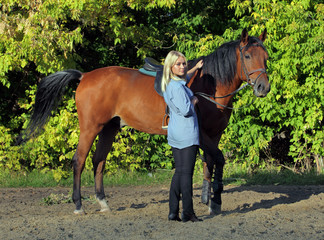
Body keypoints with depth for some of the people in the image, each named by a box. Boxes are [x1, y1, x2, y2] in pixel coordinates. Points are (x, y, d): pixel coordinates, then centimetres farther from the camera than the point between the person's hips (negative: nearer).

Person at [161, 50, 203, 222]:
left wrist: (196, 67, 38)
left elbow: (185, 77, 35)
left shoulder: (169, 84, 11)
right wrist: (194, 100, -5)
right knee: (186, 172, -7)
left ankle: (173, 211, 11)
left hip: (174, 134, 9)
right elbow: (185, 110, -23)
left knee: (179, 171, 12)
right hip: (187, 132, -9)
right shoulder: (177, 87, -18)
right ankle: (187, 213, -6)